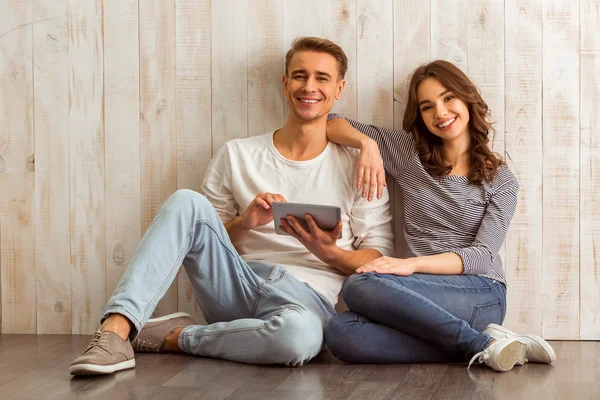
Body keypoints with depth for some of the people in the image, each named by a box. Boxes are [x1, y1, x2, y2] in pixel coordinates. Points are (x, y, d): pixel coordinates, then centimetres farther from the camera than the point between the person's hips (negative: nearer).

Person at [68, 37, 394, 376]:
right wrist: (244, 223, -7)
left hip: (311, 301, -2)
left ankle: (176, 337, -16)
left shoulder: (355, 166, 7)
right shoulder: (237, 155, 12)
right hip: (236, 289, 2)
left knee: (300, 334, -41)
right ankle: (117, 329, -31)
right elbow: (206, 241, 14)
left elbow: (380, 259, 5)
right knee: (187, 202, -21)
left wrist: (327, 252, -15)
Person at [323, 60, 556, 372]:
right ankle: (481, 343, -26)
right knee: (340, 333, -32)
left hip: (480, 296, -3)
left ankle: (483, 344, -25)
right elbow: (330, 123, 16)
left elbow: (482, 254, -5)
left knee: (360, 286, -31)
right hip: (424, 297, 3)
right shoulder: (408, 154, 14)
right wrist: (367, 142, -6)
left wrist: (412, 264, -21)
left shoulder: (500, 180, 8)